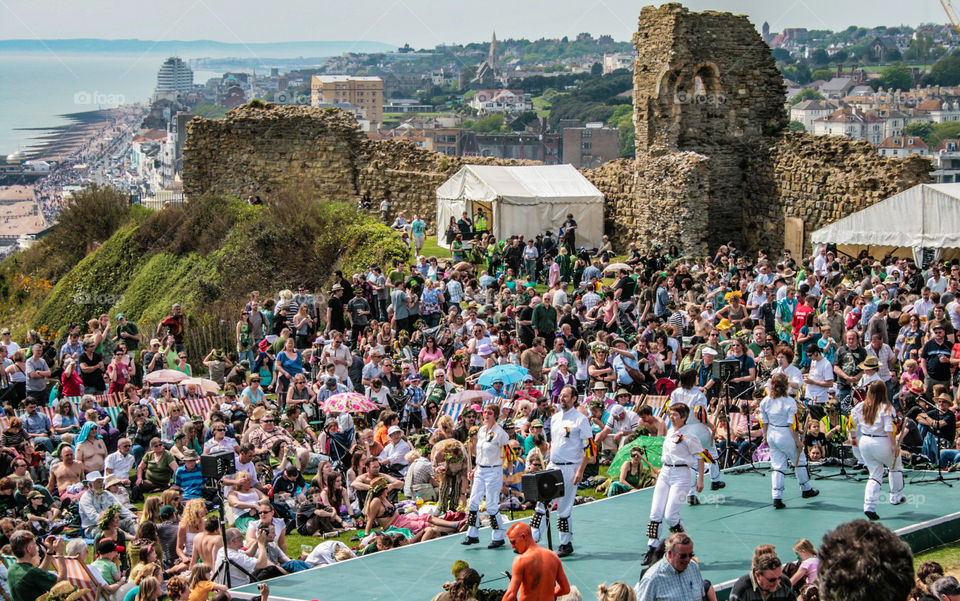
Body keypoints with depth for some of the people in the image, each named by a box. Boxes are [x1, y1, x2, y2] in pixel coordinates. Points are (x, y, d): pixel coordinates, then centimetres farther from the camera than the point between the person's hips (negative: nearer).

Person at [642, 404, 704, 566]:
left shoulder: (689, 434, -10)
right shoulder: (670, 432, 13)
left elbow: (700, 456, -9)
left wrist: (700, 479, -12)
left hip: (680, 475, -7)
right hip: (665, 473, 7)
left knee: (670, 516, -12)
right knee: (655, 514, -1)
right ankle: (652, 549, 2)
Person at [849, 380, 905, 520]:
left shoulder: (861, 406, 1)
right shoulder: (886, 408, -15)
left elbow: (851, 422, 7)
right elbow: (890, 430, -20)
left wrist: (853, 437, 22)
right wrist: (895, 446, -14)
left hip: (864, 442, 5)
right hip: (882, 443, -5)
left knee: (875, 474, 13)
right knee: (896, 467, 24)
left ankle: (869, 506, -1)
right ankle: (896, 497, 32)